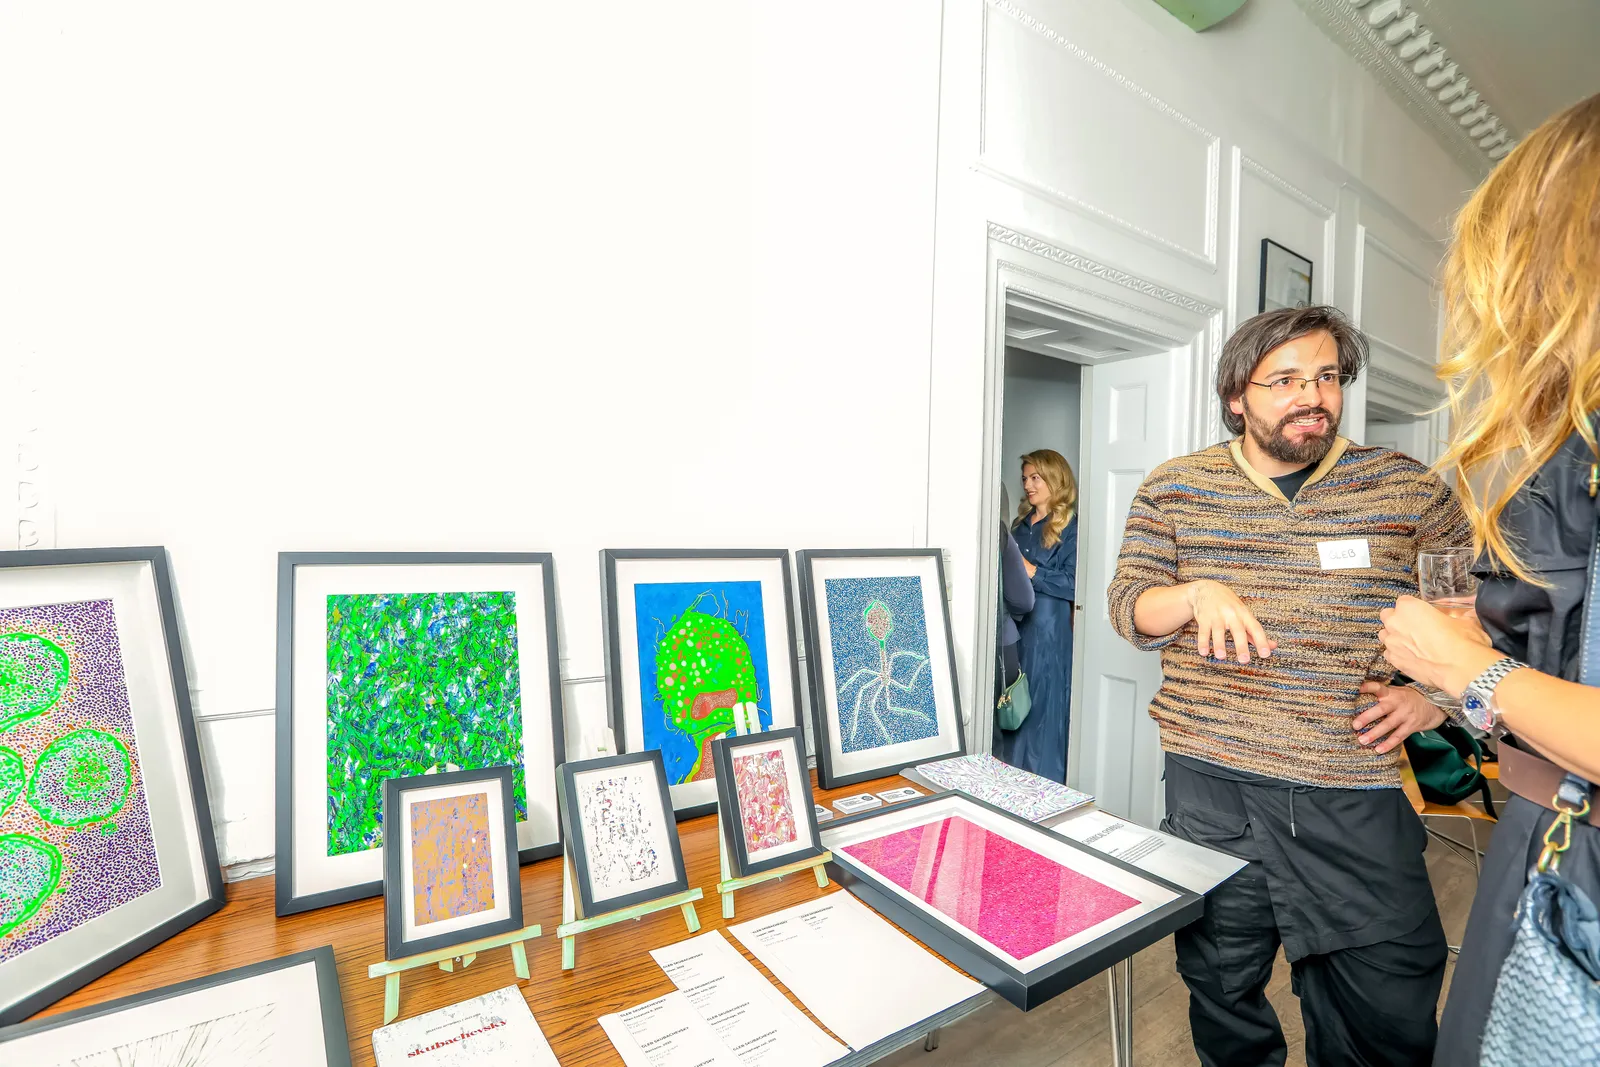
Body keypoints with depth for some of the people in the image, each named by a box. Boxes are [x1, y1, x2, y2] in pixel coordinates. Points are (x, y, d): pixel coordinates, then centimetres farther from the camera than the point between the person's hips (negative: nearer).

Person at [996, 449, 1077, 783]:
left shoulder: (1070, 528, -5)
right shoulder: (1021, 524, 15)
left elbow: (1073, 584, -13)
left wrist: (1031, 571, -17)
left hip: (1048, 633, -6)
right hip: (1013, 627, 7)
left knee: (1043, 712, 0)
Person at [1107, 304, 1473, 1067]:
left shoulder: (1406, 489, 5)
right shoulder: (1173, 488, 2)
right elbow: (1127, 607, -1)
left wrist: (1439, 694, -3)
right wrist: (1198, 594, -20)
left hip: (1360, 798, 1)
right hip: (1211, 785, 0)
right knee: (1221, 991, 15)